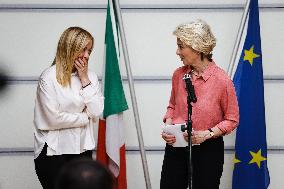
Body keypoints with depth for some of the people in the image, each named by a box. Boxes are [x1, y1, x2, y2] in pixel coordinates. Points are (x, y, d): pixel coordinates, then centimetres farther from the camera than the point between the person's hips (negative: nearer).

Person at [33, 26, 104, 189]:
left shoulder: (90, 76, 5)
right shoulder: (49, 77, -10)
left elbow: (97, 112, -4)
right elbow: (53, 119, -15)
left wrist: (85, 79, -7)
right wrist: (85, 118, -4)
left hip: (83, 150, 4)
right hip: (53, 151, -4)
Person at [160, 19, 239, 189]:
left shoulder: (221, 80, -13)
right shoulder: (179, 75, 0)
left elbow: (232, 120, -5)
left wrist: (207, 134, -18)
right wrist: (168, 124, -2)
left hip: (208, 149, -4)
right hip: (175, 147, 4)